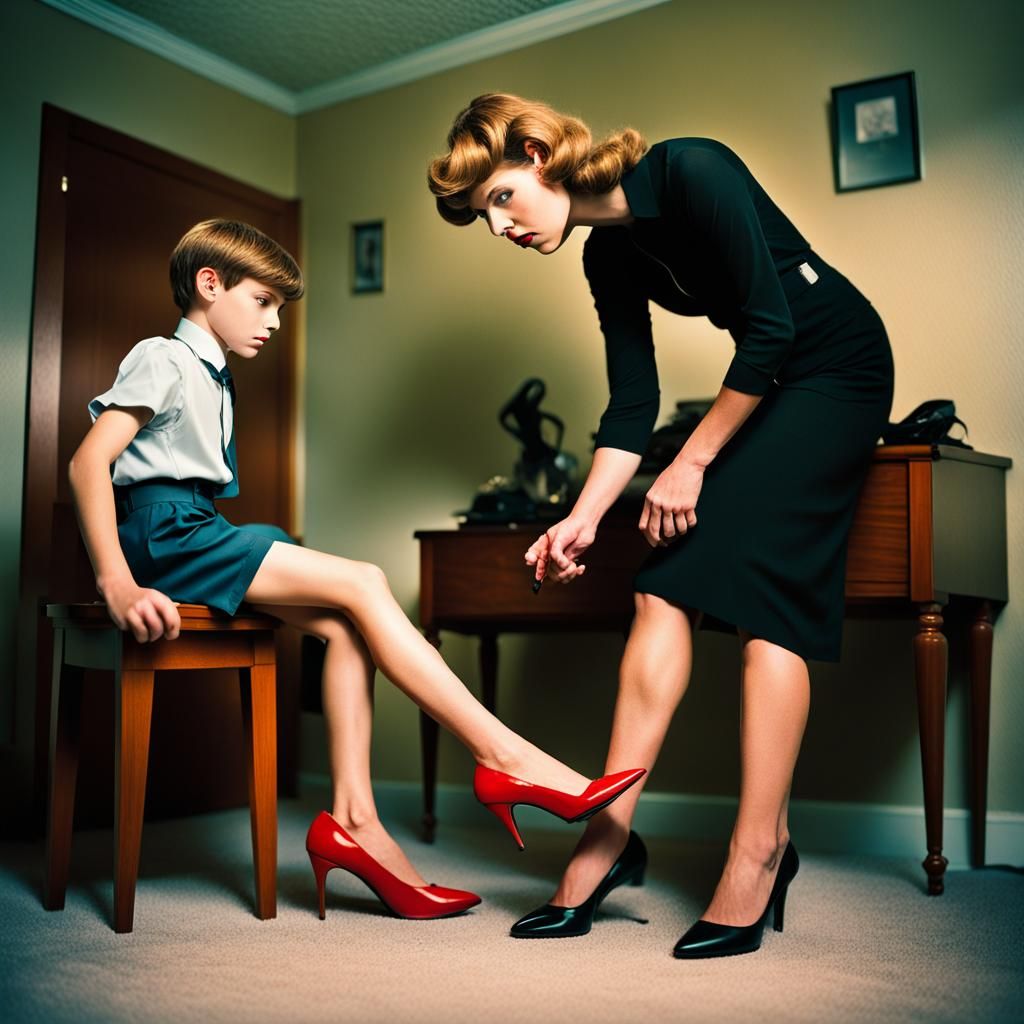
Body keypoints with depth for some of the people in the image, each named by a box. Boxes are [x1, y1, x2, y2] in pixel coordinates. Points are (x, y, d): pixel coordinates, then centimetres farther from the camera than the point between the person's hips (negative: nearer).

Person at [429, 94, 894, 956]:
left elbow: (772, 327, -22)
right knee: (665, 586, -8)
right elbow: (633, 407, 2)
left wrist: (693, 462, -18)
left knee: (761, 587, -17)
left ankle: (760, 849, -9)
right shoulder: (609, 257, 3)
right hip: (767, 383, 7)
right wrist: (581, 521, -9)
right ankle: (612, 830, -6)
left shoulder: (690, 172, -19)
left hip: (837, 368, -7)